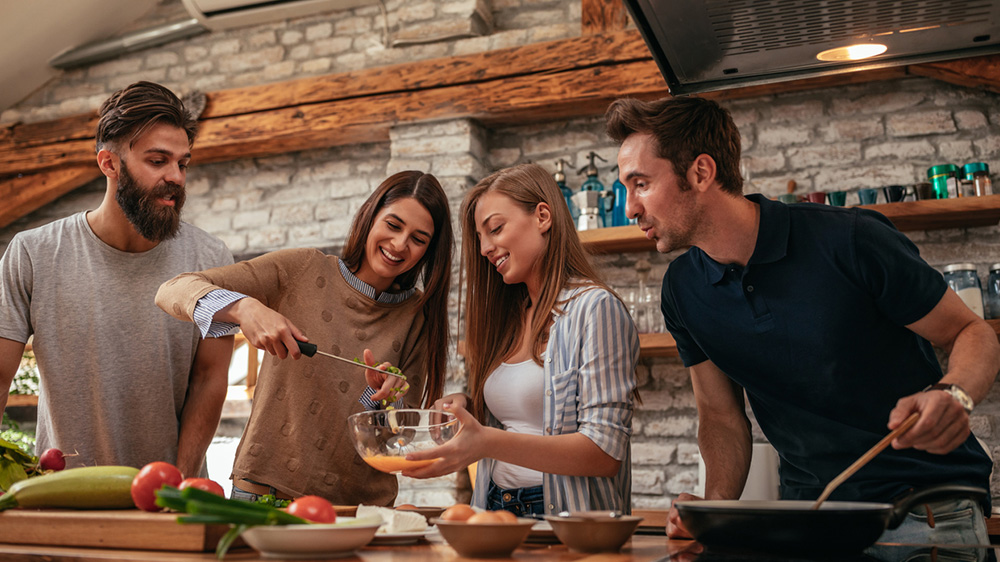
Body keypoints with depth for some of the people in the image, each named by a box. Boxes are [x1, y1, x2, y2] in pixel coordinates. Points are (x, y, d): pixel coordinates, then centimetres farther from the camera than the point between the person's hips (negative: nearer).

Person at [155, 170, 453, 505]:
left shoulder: (418, 316, 3)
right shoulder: (303, 270, 0)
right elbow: (173, 291, -4)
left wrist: (383, 397, -17)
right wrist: (244, 307, -22)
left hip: (360, 505, 2)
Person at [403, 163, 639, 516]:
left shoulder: (593, 307, -7)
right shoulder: (507, 318, 16)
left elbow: (606, 453, -15)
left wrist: (489, 443, -25)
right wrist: (465, 409, 1)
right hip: (496, 515, 6)